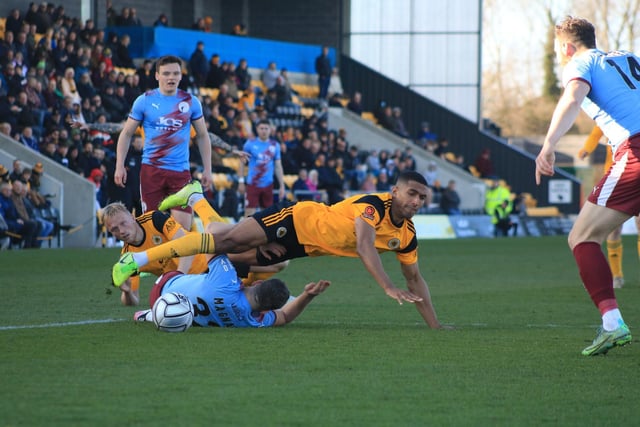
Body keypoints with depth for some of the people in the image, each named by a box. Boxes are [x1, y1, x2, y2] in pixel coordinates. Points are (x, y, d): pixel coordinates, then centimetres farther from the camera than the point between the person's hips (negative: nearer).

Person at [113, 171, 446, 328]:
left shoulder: (406, 236, -6)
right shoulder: (373, 205, -28)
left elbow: (414, 279, 4)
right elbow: (364, 247, -43)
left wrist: (435, 326, -1)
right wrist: (388, 287, -54)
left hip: (303, 248, 7)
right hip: (298, 219, -7)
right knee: (228, 241, -22)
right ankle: (137, 260, -22)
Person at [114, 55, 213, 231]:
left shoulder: (191, 102, 5)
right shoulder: (144, 101, 1)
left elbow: (202, 136, 13)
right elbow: (126, 134, 7)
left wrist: (207, 170, 7)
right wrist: (120, 166, -2)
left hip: (181, 171, 1)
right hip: (151, 169, -1)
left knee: (182, 227, -9)